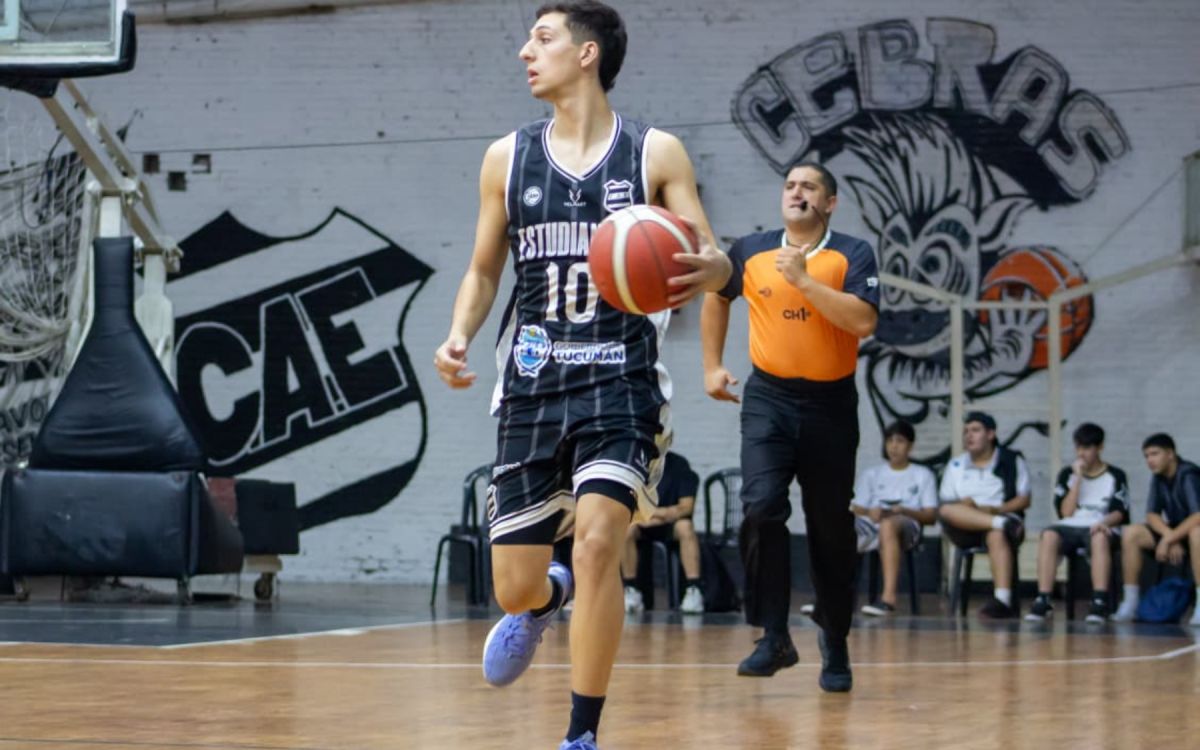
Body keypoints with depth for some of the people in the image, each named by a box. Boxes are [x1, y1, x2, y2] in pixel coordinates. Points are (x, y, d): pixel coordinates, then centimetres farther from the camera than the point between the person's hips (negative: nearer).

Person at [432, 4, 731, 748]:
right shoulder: (508, 158, 7)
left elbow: (716, 259, -3)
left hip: (622, 382, -3)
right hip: (533, 386, 3)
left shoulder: (656, 153, -2)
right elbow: (484, 271, 14)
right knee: (513, 587, 2)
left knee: (598, 540, -23)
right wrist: (460, 337, -5)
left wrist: (708, 268, -28)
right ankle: (544, 600, 43)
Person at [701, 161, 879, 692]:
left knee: (831, 529, 6)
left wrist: (803, 279, -22)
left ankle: (835, 642, 24)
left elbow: (863, 321, -20)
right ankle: (774, 638, -13)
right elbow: (717, 299, 22)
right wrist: (713, 366, 17)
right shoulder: (750, 251, 3)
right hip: (768, 399, 1)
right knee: (761, 508, -19)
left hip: (830, 404, -1)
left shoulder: (852, 255, -5)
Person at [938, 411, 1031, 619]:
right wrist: (963, 505, -11)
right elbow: (944, 503, 12)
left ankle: (1003, 600, -54)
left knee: (997, 536, -39)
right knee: (947, 510, -31)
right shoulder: (955, 466, 22)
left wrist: (997, 509, -13)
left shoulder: (1013, 461, 13)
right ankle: (1002, 523, -42)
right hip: (964, 530, 3)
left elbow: (1024, 500, 5)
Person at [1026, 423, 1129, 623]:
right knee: (1049, 535, -34)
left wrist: (1105, 522, -25)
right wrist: (1078, 478, 0)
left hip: (1100, 527, -2)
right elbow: (1066, 512, 4)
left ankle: (1100, 602, -47)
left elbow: (1119, 512, -2)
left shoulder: (1115, 476, 9)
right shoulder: (1067, 474, 15)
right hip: (1071, 526, 2)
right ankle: (1043, 601, -40)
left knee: (1100, 537, -41)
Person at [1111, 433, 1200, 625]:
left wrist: (1168, 539, -29)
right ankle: (1130, 603, -12)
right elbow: (1152, 515, -2)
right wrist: (1170, 536, -21)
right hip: (1172, 530, 7)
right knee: (1131, 534, -14)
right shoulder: (1158, 478, -1)